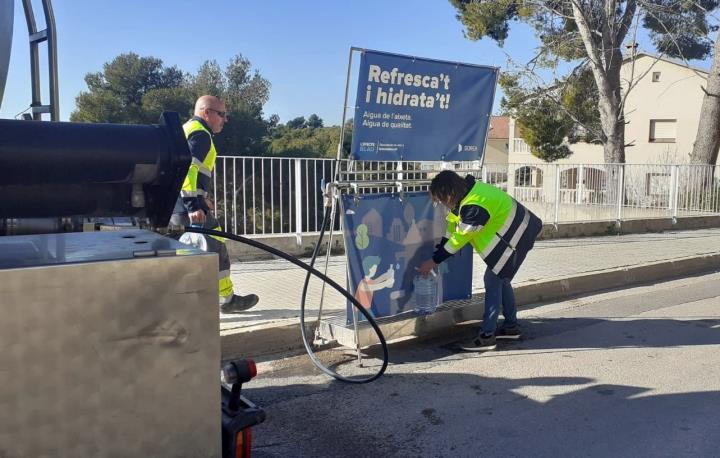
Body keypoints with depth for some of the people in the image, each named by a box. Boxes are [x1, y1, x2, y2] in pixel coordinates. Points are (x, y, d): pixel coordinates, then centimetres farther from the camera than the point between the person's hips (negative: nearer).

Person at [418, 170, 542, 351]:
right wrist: (436, 253, 3)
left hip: (512, 237, -10)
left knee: (493, 281, -10)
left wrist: (433, 261, -15)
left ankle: (487, 336, -6)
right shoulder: (465, 193, -2)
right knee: (500, 278, 17)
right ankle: (511, 326, 30)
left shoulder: (474, 207, -32)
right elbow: (452, 224, 5)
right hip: (508, 233, 10)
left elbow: (458, 239, -23)